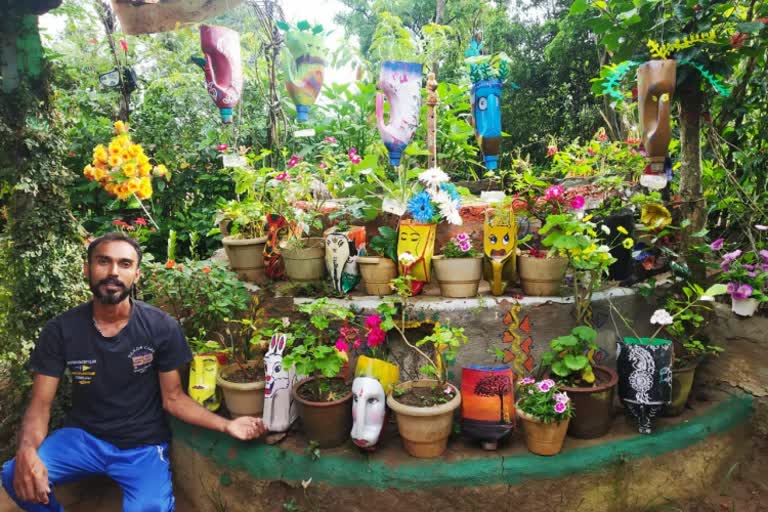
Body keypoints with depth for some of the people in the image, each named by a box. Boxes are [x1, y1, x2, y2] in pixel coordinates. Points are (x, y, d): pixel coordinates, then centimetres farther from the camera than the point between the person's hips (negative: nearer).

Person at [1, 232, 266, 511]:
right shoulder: (61, 330, -9)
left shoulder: (162, 327, -14)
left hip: (143, 445, -2)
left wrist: (226, 425, -20)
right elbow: (40, 404, -7)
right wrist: (27, 450, -30)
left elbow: (173, 398, -6)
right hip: (82, 436, 3)